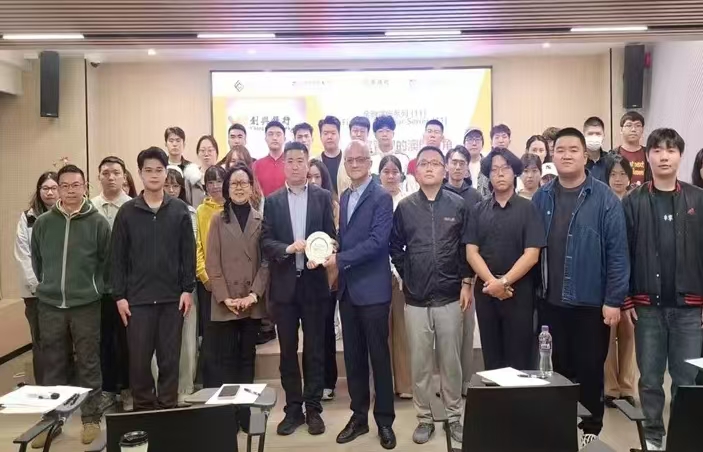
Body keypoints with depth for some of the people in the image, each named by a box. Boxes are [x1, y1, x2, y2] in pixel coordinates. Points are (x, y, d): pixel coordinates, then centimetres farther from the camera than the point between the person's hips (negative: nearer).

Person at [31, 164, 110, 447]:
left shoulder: (97, 222, -4)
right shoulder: (42, 222, 3)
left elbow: (107, 260, 2)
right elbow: (36, 260, 12)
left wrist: (93, 287, 1)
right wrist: (49, 285, 11)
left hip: (86, 305, -2)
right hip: (50, 305, 2)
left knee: (89, 364, 6)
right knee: (52, 365, 12)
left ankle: (91, 418, 18)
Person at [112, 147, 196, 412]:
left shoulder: (179, 210, 2)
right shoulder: (127, 211, 2)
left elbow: (188, 253, 2)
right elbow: (118, 257, 2)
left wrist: (188, 289, -4)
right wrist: (119, 295, -3)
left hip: (172, 297, 0)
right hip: (138, 298, 0)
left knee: (169, 358, 7)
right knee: (139, 358, 5)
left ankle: (167, 407, 20)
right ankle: (142, 407, 21)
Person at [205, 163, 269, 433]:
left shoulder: (261, 221, 6)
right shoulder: (218, 220, 5)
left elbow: (266, 261, 1)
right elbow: (212, 263, -1)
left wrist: (254, 294, -11)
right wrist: (225, 297, -12)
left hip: (253, 303, 1)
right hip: (225, 304, -1)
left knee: (247, 358, 9)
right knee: (225, 359, 1)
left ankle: (245, 412, 17)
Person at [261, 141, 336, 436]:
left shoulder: (323, 197, 4)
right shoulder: (273, 201, 6)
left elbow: (331, 236, 1)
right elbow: (265, 240, -1)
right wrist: (288, 248, -19)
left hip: (313, 282, -1)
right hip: (284, 284, 1)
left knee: (314, 349, 7)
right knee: (288, 350, 9)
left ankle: (313, 409, 20)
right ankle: (293, 409, 21)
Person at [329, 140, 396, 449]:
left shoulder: (381, 197, -9)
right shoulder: (344, 198, 14)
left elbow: (377, 242, -19)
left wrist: (339, 259, -19)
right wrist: (335, 258, 0)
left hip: (373, 288, -6)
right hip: (347, 288, 7)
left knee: (378, 356, 3)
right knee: (353, 356, 13)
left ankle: (385, 421, 17)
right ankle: (359, 416, 26)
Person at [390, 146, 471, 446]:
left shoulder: (458, 204, 1)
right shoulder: (404, 207, 2)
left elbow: (466, 246, 4)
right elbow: (395, 247, 9)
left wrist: (466, 282, 0)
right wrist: (407, 275, 4)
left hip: (450, 295, 0)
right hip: (415, 298, 1)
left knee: (451, 360, 9)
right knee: (420, 362, 8)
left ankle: (454, 416, 24)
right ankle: (424, 418, 22)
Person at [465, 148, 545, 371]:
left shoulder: (528, 209, -1)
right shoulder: (479, 211, 7)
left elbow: (531, 255, -8)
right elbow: (471, 252, 0)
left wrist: (504, 282, -15)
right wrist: (492, 281, -13)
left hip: (519, 291, -2)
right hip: (486, 291, 3)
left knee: (519, 358, 2)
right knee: (491, 357, 10)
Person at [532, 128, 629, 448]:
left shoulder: (604, 199, -7)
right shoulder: (541, 198, 3)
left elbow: (617, 252, -9)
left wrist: (614, 300, -11)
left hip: (591, 302, -3)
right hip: (550, 301, 3)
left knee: (590, 368, 9)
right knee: (555, 367, 14)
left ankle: (591, 428, 27)